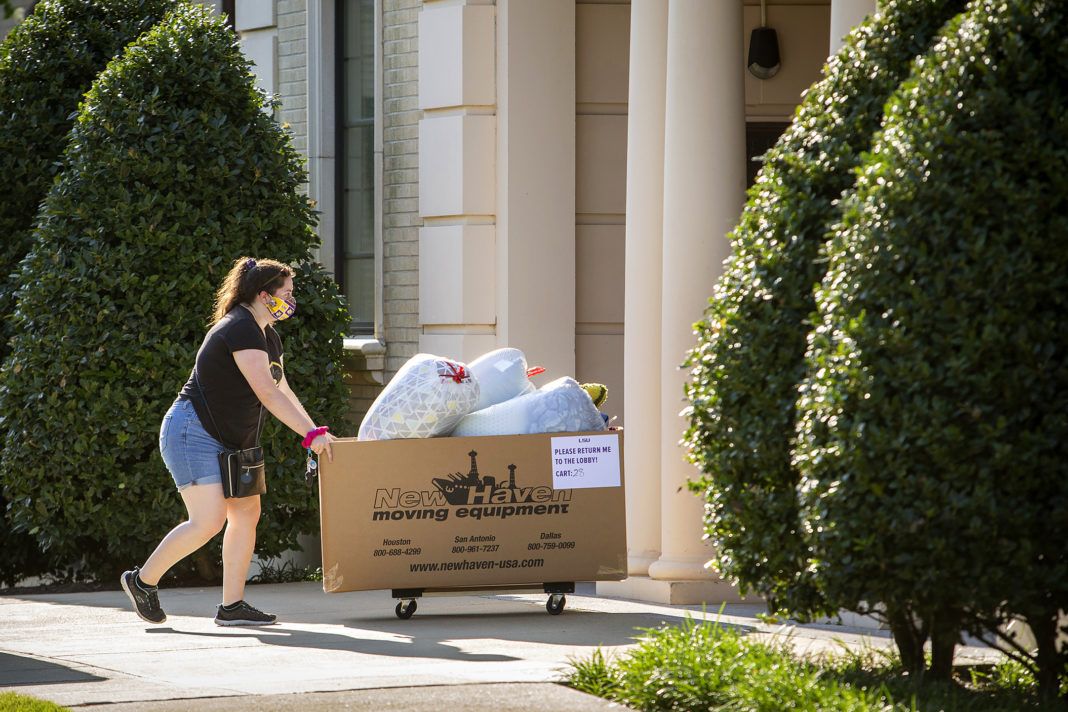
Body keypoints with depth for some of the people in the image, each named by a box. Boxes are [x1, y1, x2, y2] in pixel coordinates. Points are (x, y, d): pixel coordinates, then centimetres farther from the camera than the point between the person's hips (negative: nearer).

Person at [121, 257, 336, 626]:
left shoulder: (267, 338, 14)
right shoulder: (240, 330, -19)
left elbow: (283, 392, 19)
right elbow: (267, 394, -25)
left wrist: (314, 432, 8)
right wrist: (311, 433, -27)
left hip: (226, 441, 11)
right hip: (192, 433, -11)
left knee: (247, 512, 3)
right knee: (209, 520, -16)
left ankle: (231, 606, 4)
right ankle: (143, 580, 1)